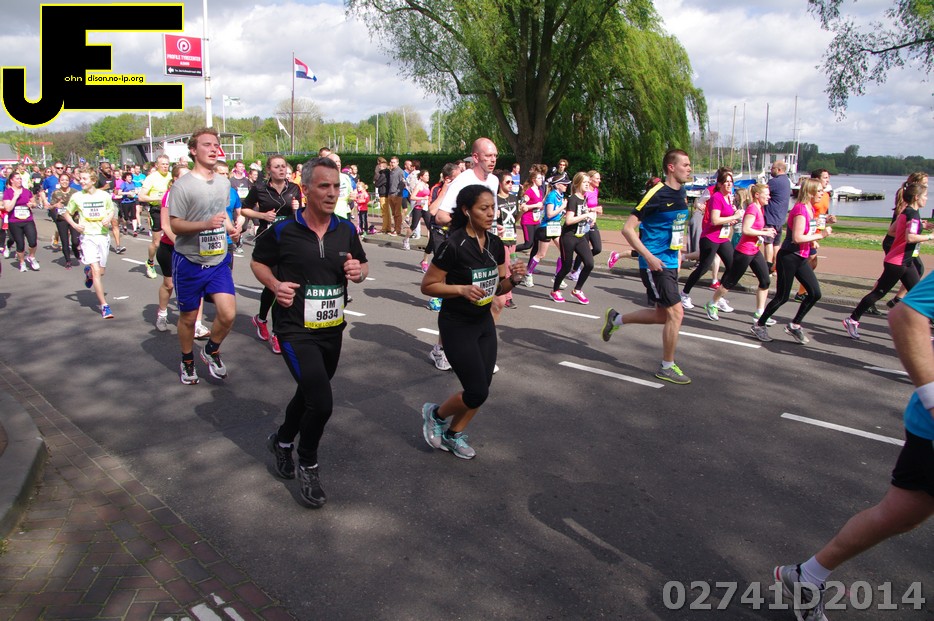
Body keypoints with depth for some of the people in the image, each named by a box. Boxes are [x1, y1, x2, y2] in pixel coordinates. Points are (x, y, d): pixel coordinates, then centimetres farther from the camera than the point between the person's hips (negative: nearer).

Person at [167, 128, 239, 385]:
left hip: (219, 260, 4)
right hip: (189, 262, -4)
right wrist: (206, 224, -30)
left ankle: (212, 350, 20)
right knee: (188, 317, 10)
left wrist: (230, 228, 2)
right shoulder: (182, 185, -13)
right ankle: (187, 361, 34)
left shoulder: (224, 183, 7)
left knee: (228, 314, -8)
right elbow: (175, 225, -14)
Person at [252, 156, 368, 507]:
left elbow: (362, 265, 14)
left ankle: (282, 441, 52)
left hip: (333, 330, 6)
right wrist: (275, 285, -16)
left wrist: (359, 272, -10)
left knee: (309, 394, 23)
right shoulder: (282, 231, -12)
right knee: (321, 402, -15)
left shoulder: (346, 230, 1)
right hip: (296, 331, -6)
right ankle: (307, 465, 13)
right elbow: (258, 262, 4)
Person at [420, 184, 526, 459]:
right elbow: (427, 285, -15)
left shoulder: (495, 244, 0)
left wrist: (513, 279, -11)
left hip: (484, 322, 7)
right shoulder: (453, 245, -20)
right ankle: (434, 414, 23)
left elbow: (498, 288, 9)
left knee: (482, 388, 10)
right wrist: (461, 288, -27)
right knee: (477, 392, -6)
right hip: (456, 326, -7)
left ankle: (453, 434, 32)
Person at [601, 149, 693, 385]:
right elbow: (627, 228, -17)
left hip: (670, 263, 9)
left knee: (663, 315, 14)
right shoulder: (657, 194, -15)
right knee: (676, 312, -7)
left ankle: (616, 319, 33)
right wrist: (649, 257, -21)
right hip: (655, 264, -9)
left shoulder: (682, 194, 10)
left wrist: (678, 252, 17)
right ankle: (667, 367, 8)